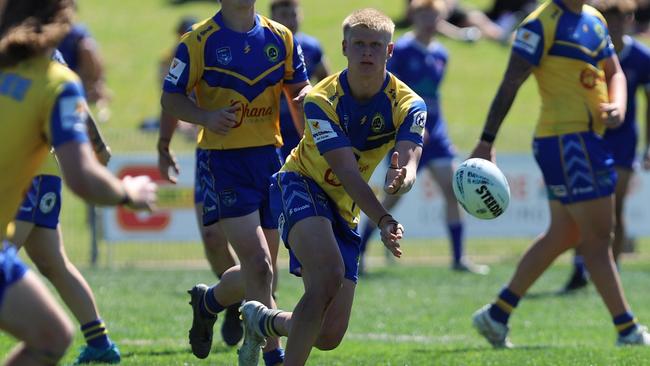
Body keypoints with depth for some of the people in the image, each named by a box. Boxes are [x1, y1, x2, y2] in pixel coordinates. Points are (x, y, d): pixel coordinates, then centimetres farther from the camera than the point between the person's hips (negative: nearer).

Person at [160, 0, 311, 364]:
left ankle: (208, 301, 40)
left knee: (260, 271, 11)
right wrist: (206, 116, -20)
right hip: (223, 160, -5)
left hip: (269, 156, 5)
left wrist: (304, 98, -9)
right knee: (258, 264, -16)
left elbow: (299, 88, 15)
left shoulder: (281, 37, 7)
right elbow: (171, 98, -1)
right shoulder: (199, 41, -5)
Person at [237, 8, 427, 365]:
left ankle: (261, 321, 30)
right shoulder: (321, 100, -19)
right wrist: (383, 221, -43)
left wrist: (402, 179, -55)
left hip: (344, 212, 4)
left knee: (329, 335, -1)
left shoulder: (408, 104, -12)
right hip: (301, 187, -4)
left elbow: (409, 161, -29)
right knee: (329, 275, -36)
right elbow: (346, 170, -29)